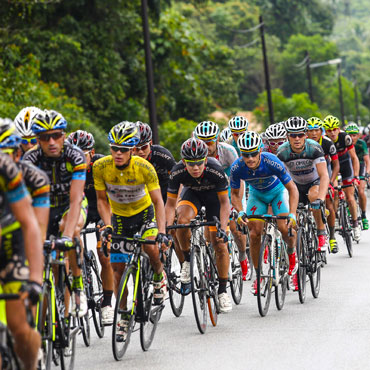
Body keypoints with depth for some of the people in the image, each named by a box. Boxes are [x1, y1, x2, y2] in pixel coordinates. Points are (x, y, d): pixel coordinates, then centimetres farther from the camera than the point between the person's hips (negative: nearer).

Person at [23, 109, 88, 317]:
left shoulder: (74, 156, -28)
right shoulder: (31, 159, -24)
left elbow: (75, 200, -37)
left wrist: (67, 235, -51)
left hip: (72, 206, -2)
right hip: (45, 207, 2)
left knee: (71, 230, -36)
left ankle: (78, 287, -20)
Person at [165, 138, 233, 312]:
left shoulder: (216, 170, -36)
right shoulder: (177, 172, -32)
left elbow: (224, 202, -26)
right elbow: (170, 203, -22)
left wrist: (223, 229, -36)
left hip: (214, 195, -1)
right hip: (192, 193, 1)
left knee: (220, 245, -8)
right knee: (182, 220, -32)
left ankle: (222, 291, 7)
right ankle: (187, 260, -7)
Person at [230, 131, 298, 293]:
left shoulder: (272, 162, -35)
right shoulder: (237, 168, -28)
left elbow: (292, 189, -28)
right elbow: (235, 194, -12)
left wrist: (292, 215, -38)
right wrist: (240, 212, -31)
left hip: (277, 191, -2)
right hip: (257, 194, 2)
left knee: (284, 228, -22)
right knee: (254, 233, -12)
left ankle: (291, 252, 13)